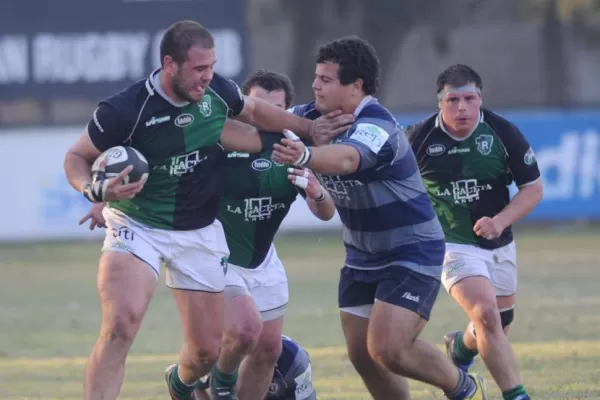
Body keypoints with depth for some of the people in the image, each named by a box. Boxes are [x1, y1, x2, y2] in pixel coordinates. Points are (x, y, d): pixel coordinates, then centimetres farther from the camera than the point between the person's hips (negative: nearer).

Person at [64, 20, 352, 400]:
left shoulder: (218, 91, -10)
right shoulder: (124, 110, -22)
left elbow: (254, 110, 14)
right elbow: (77, 157, -9)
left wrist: (309, 127, 17)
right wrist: (95, 189, -29)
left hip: (200, 232, 4)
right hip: (137, 225, -4)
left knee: (207, 350, 8)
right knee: (120, 326, -28)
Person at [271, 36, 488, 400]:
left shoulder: (377, 125, -28)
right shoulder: (317, 116, -2)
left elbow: (347, 159, -50)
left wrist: (305, 156, -69)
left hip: (412, 254, -8)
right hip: (362, 257, 8)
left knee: (389, 350, -17)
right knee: (361, 354, 4)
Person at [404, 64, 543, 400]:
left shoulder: (504, 133, -12)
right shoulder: (419, 139, -14)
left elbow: (533, 188, -6)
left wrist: (500, 221, -20)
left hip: (499, 244, 3)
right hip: (452, 244, -3)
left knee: (500, 324, 17)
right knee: (486, 315, -23)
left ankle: (461, 347, 51)